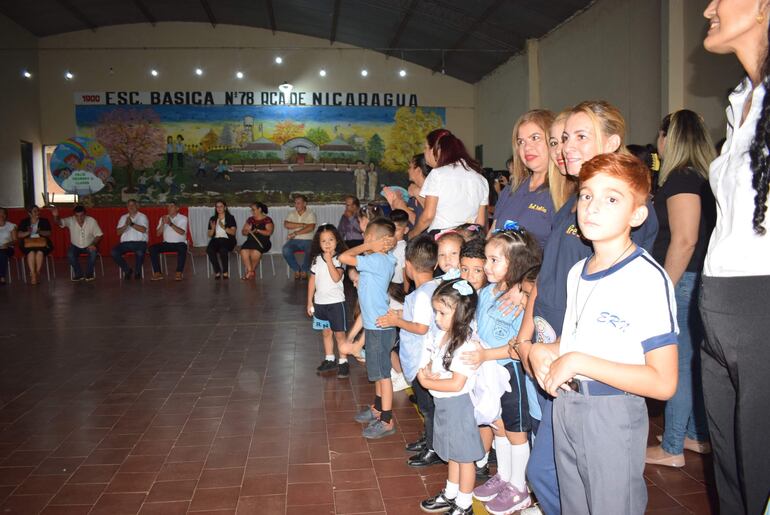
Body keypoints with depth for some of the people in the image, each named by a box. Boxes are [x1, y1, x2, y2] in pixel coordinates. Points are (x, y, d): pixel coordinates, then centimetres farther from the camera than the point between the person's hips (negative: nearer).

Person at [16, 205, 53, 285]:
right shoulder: (24, 222, 15)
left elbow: (48, 233, 3)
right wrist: (28, 233, -15)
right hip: (28, 244, 0)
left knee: (40, 252, -35)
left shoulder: (44, 221, 15)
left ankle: (37, 273, -27)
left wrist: (40, 232, -17)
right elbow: (19, 234, 5)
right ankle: (33, 274, -34)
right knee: (31, 252, -34)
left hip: (41, 243, 0)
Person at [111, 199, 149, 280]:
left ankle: (137, 272, -10)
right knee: (114, 252, -25)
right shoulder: (123, 217, 19)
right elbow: (118, 232, 8)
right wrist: (126, 225, -10)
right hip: (125, 243, 4)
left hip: (139, 242, -3)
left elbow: (143, 229, -8)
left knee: (140, 252, -38)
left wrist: (132, 224, -16)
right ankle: (127, 270, -4)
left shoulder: (142, 216, 9)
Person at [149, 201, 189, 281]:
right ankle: (157, 273, -21)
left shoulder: (183, 218, 2)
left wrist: (170, 223, -26)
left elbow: (182, 232, -16)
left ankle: (179, 273, -31)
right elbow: (158, 233, 4)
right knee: (152, 248, -21)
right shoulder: (163, 218, 12)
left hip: (179, 243, -4)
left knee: (182, 248, -38)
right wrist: (163, 223, -13)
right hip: (167, 243, 4)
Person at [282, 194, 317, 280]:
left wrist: (295, 233, -19)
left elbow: (311, 228, -13)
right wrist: (302, 225, -10)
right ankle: (296, 270, -8)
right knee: (286, 250, -29)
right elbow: (286, 224, -5)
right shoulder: (292, 214, 13)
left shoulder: (311, 214, 3)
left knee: (311, 251, -34)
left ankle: (304, 270, -8)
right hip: (293, 240, 2)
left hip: (307, 240, -2)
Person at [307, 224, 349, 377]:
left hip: (336, 301, -4)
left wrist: (329, 261, -25)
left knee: (339, 333, 2)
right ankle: (329, 360, 28)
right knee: (326, 332, 15)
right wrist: (309, 301, 8)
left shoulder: (339, 259, -10)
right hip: (320, 302, 5)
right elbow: (312, 280, 8)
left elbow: (336, 278, -24)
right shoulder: (317, 259, 3)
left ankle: (343, 362, 12)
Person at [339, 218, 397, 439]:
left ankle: (386, 421, 12)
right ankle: (377, 409, 37)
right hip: (375, 325, 9)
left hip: (379, 327, -9)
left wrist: (366, 247, -15)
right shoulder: (381, 260, 6)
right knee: (378, 371, 21)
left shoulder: (376, 260, -22)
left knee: (383, 373, 1)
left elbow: (344, 257, -27)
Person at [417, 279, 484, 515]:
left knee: (464, 456, 10)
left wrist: (426, 382, -16)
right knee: (452, 453, 24)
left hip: (458, 404, -8)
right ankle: (450, 494, 41)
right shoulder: (440, 335, -1)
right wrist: (428, 370, -11)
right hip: (442, 403, 8)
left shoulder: (467, 345, -26)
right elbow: (433, 362, 11)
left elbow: (456, 384, -25)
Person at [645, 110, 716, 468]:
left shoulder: (681, 178, -15)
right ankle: (698, 435, 30)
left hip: (682, 280, -10)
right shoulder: (704, 177, 13)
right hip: (698, 280, 10)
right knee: (695, 361, 17)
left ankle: (671, 449, 9)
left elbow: (684, 240, -22)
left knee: (678, 364, -2)